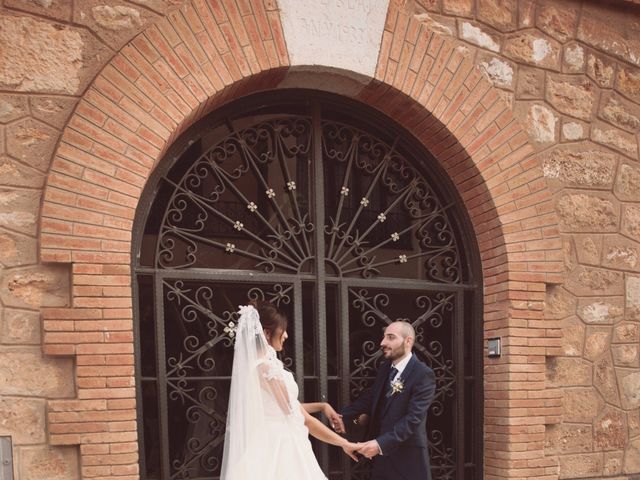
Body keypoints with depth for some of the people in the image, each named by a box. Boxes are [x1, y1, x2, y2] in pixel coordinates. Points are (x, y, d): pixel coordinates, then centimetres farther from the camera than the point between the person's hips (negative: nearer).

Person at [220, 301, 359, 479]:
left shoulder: (252, 363, 8)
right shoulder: (268, 367, -19)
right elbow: (303, 419, -15)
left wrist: (321, 406, 13)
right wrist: (344, 443, -8)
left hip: (267, 447, 9)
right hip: (278, 450, -9)